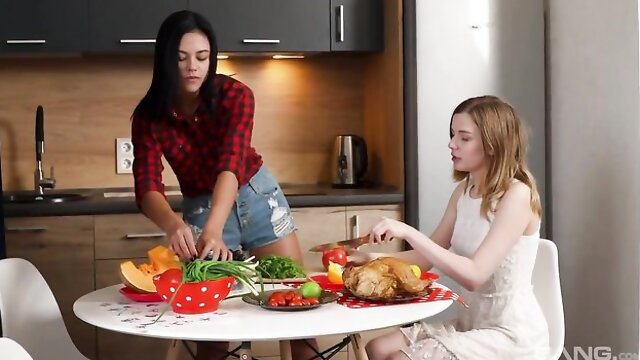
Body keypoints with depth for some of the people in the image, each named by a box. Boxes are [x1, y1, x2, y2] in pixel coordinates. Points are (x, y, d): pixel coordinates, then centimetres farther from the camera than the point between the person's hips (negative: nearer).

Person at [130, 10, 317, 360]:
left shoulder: (235, 94, -20)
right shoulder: (149, 116, -17)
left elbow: (231, 163, -33)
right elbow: (147, 188, -27)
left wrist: (213, 229, -49)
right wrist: (174, 225, -50)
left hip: (257, 196, 0)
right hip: (200, 208, 0)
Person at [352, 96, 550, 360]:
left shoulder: (517, 195, -19)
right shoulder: (464, 191, 6)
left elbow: (474, 275, -27)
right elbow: (430, 256, 11)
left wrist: (408, 233, -31)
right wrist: (373, 258, -5)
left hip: (510, 334, -7)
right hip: (471, 322, 8)